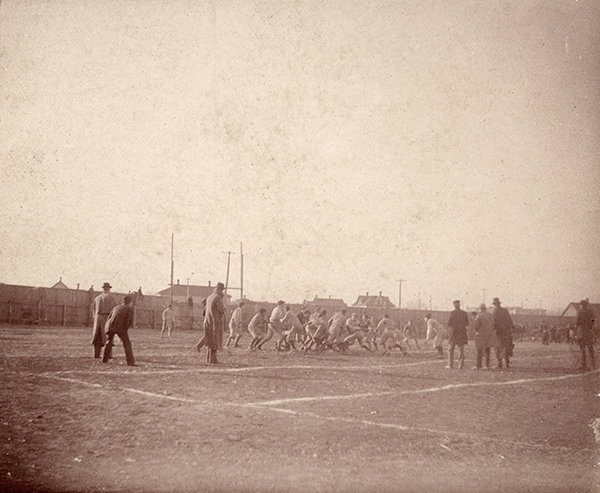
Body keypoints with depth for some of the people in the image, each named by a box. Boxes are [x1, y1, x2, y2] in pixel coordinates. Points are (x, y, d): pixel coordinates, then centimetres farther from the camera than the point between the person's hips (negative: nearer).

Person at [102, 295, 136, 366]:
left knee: (109, 342, 28)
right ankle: (130, 362, -10)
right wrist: (125, 330, 4)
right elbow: (130, 320, -5)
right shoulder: (130, 308, 11)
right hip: (121, 327, -5)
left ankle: (105, 359, 36)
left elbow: (109, 319, 28)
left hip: (110, 326, 5)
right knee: (127, 344, 0)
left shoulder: (116, 308, 28)